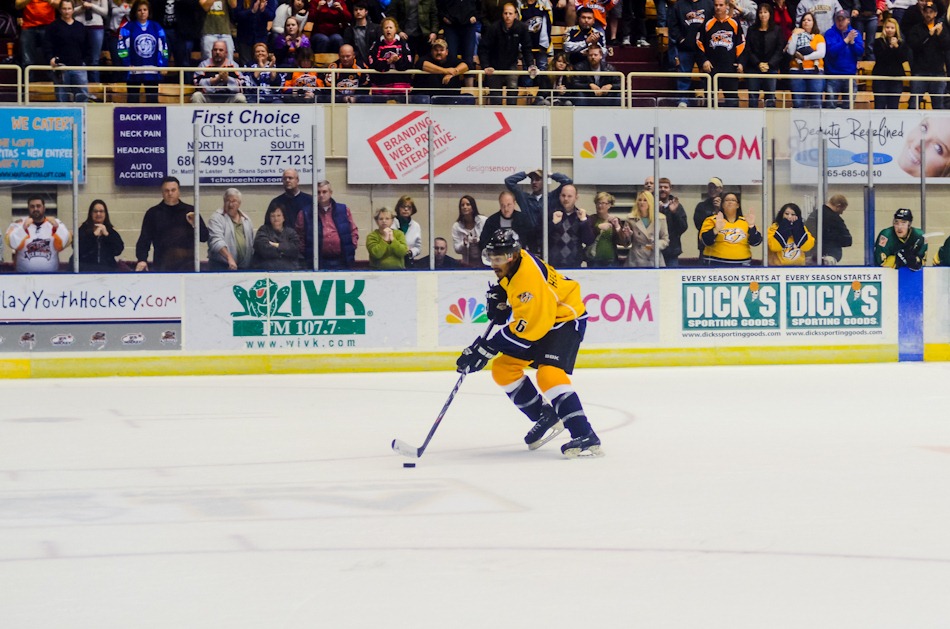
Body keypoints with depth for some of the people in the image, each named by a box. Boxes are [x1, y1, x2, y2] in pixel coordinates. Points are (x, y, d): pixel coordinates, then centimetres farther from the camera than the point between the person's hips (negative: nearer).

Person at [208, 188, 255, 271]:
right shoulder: (217, 218, -4)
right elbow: (217, 240, -19)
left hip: (244, 267, 6)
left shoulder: (246, 220, 16)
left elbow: (252, 243, 21)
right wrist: (229, 257, -32)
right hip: (222, 266, -6)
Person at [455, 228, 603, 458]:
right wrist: (499, 295, 0)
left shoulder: (529, 278, -33)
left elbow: (527, 327, -34)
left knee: (549, 375, -29)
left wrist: (487, 348, -35)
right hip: (537, 317, 10)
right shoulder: (511, 264, -5)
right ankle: (545, 417, 15)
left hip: (566, 319, -10)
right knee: (503, 369, 5)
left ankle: (585, 436, -32)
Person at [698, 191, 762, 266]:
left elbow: (756, 242, 2)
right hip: (716, 264, -3)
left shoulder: (745, 222, 10)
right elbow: (705, 240, -10)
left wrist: (751, 227, -14)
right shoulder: (713, 220, 2)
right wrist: (716, 230, -28)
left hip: (741, 265, 3)